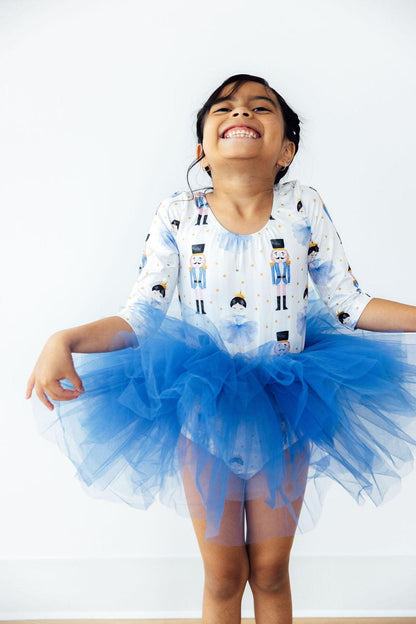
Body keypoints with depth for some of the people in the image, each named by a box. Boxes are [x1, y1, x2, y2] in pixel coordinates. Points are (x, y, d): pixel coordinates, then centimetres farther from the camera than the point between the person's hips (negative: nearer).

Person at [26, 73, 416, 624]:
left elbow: (349, 304, -3)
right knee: (223, 576, 15)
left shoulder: (303, 208, -7)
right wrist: (65, 341, -25)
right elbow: (139, 319, -10)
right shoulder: (177, 216, -8)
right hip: (203, 411, 0)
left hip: (284, 414, 1)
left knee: (271, 572, 17)